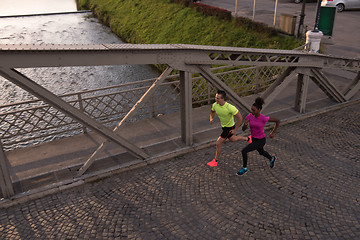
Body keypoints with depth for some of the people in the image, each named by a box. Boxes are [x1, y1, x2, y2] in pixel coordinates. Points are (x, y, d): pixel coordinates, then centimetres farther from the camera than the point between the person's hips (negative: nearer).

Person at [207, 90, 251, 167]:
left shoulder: (230, 107, -36)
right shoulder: (215, 105, -17)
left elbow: (240, 117, -26)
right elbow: (212, 111, 9)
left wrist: (235, 130, -23)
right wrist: (211, 118, -13)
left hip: (229, 127, -7)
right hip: (223, 125, 8)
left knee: (218, 143, -7)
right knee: (232, 139, 30)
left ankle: (215, 161, 13)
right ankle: (247, 139, 55)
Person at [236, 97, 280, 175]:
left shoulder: (264, 118, -29)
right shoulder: (249, 116, -15)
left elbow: (278, 121, -14)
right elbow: (243, 129, -12)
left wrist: (273, 132, -8)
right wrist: (245, 124, -36)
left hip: (261, 140, -7)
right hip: (254, 138, 7)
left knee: (244, 151, -15)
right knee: (261, 152, 33)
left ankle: (244, 168, 11)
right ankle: (272, 159, 66)